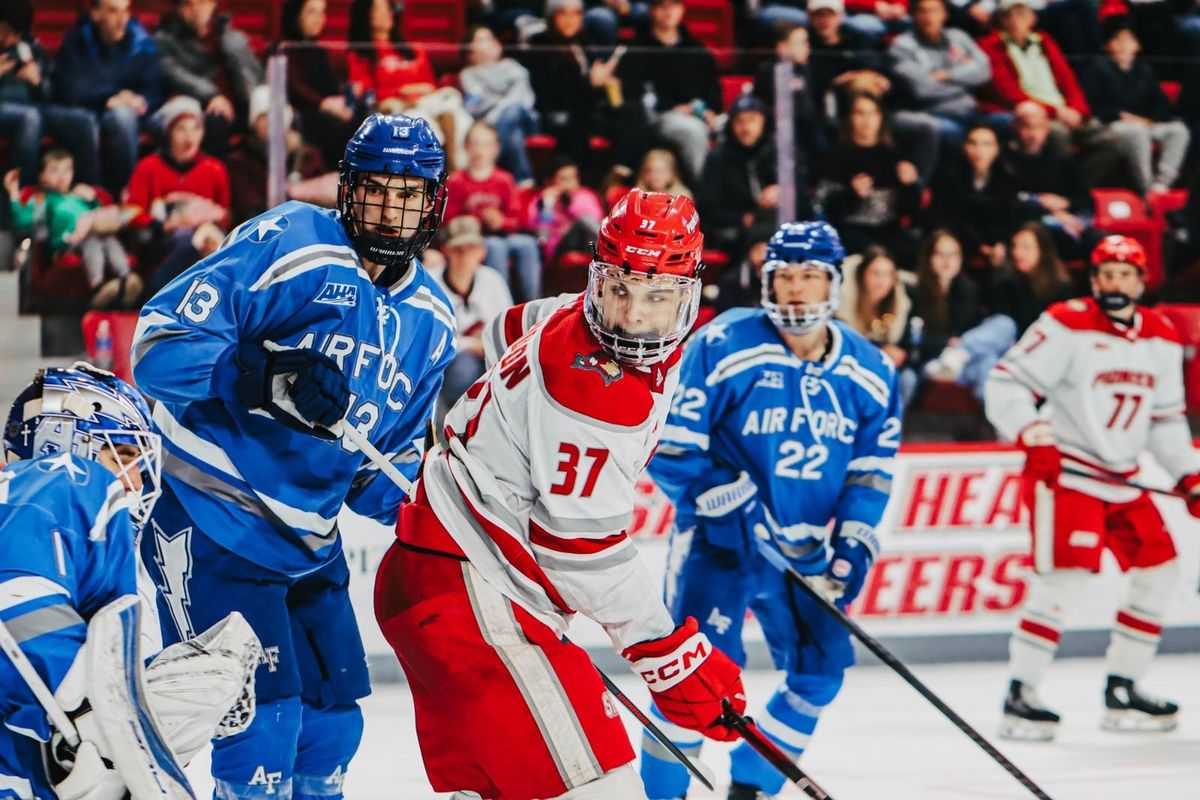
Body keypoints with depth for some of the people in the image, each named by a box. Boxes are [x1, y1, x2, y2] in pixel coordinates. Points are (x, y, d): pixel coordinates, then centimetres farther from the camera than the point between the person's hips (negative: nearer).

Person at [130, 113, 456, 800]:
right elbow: (161, 344, -21)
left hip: (309, 540, 7)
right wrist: (272, 381, -34)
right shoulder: (288, 246, -15)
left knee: (334, 718, 13)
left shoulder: (431, 322, 7)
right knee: (265, 719, -14)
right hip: (211, 521, -7)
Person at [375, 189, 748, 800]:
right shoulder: (594, 388, -23)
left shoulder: (574, 318, 6)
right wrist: (672, 659, -13)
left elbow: (508, 333, 29)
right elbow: (582, 546, -20)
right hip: (471, 591, -11)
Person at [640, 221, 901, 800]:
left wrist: (853, 543, -7)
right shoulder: (723, 348, -16)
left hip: (801, 548, 6)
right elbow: (669, 448, -15)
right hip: (716, 537, -6)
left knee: (822, 666, 6)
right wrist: (735, 503, -21)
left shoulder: (869, 372, 0)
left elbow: (872, 470, 6)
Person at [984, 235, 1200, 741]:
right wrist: (1033, 435, -27)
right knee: (1066, 573, -19)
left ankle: (1122, 690, 15)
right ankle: (1019, 695, -14)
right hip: (1063, 471, -7)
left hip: (1123, 480, 8)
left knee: (1158, 570, 6)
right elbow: (1006, 383, -15)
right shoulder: (1067, 326, -12)